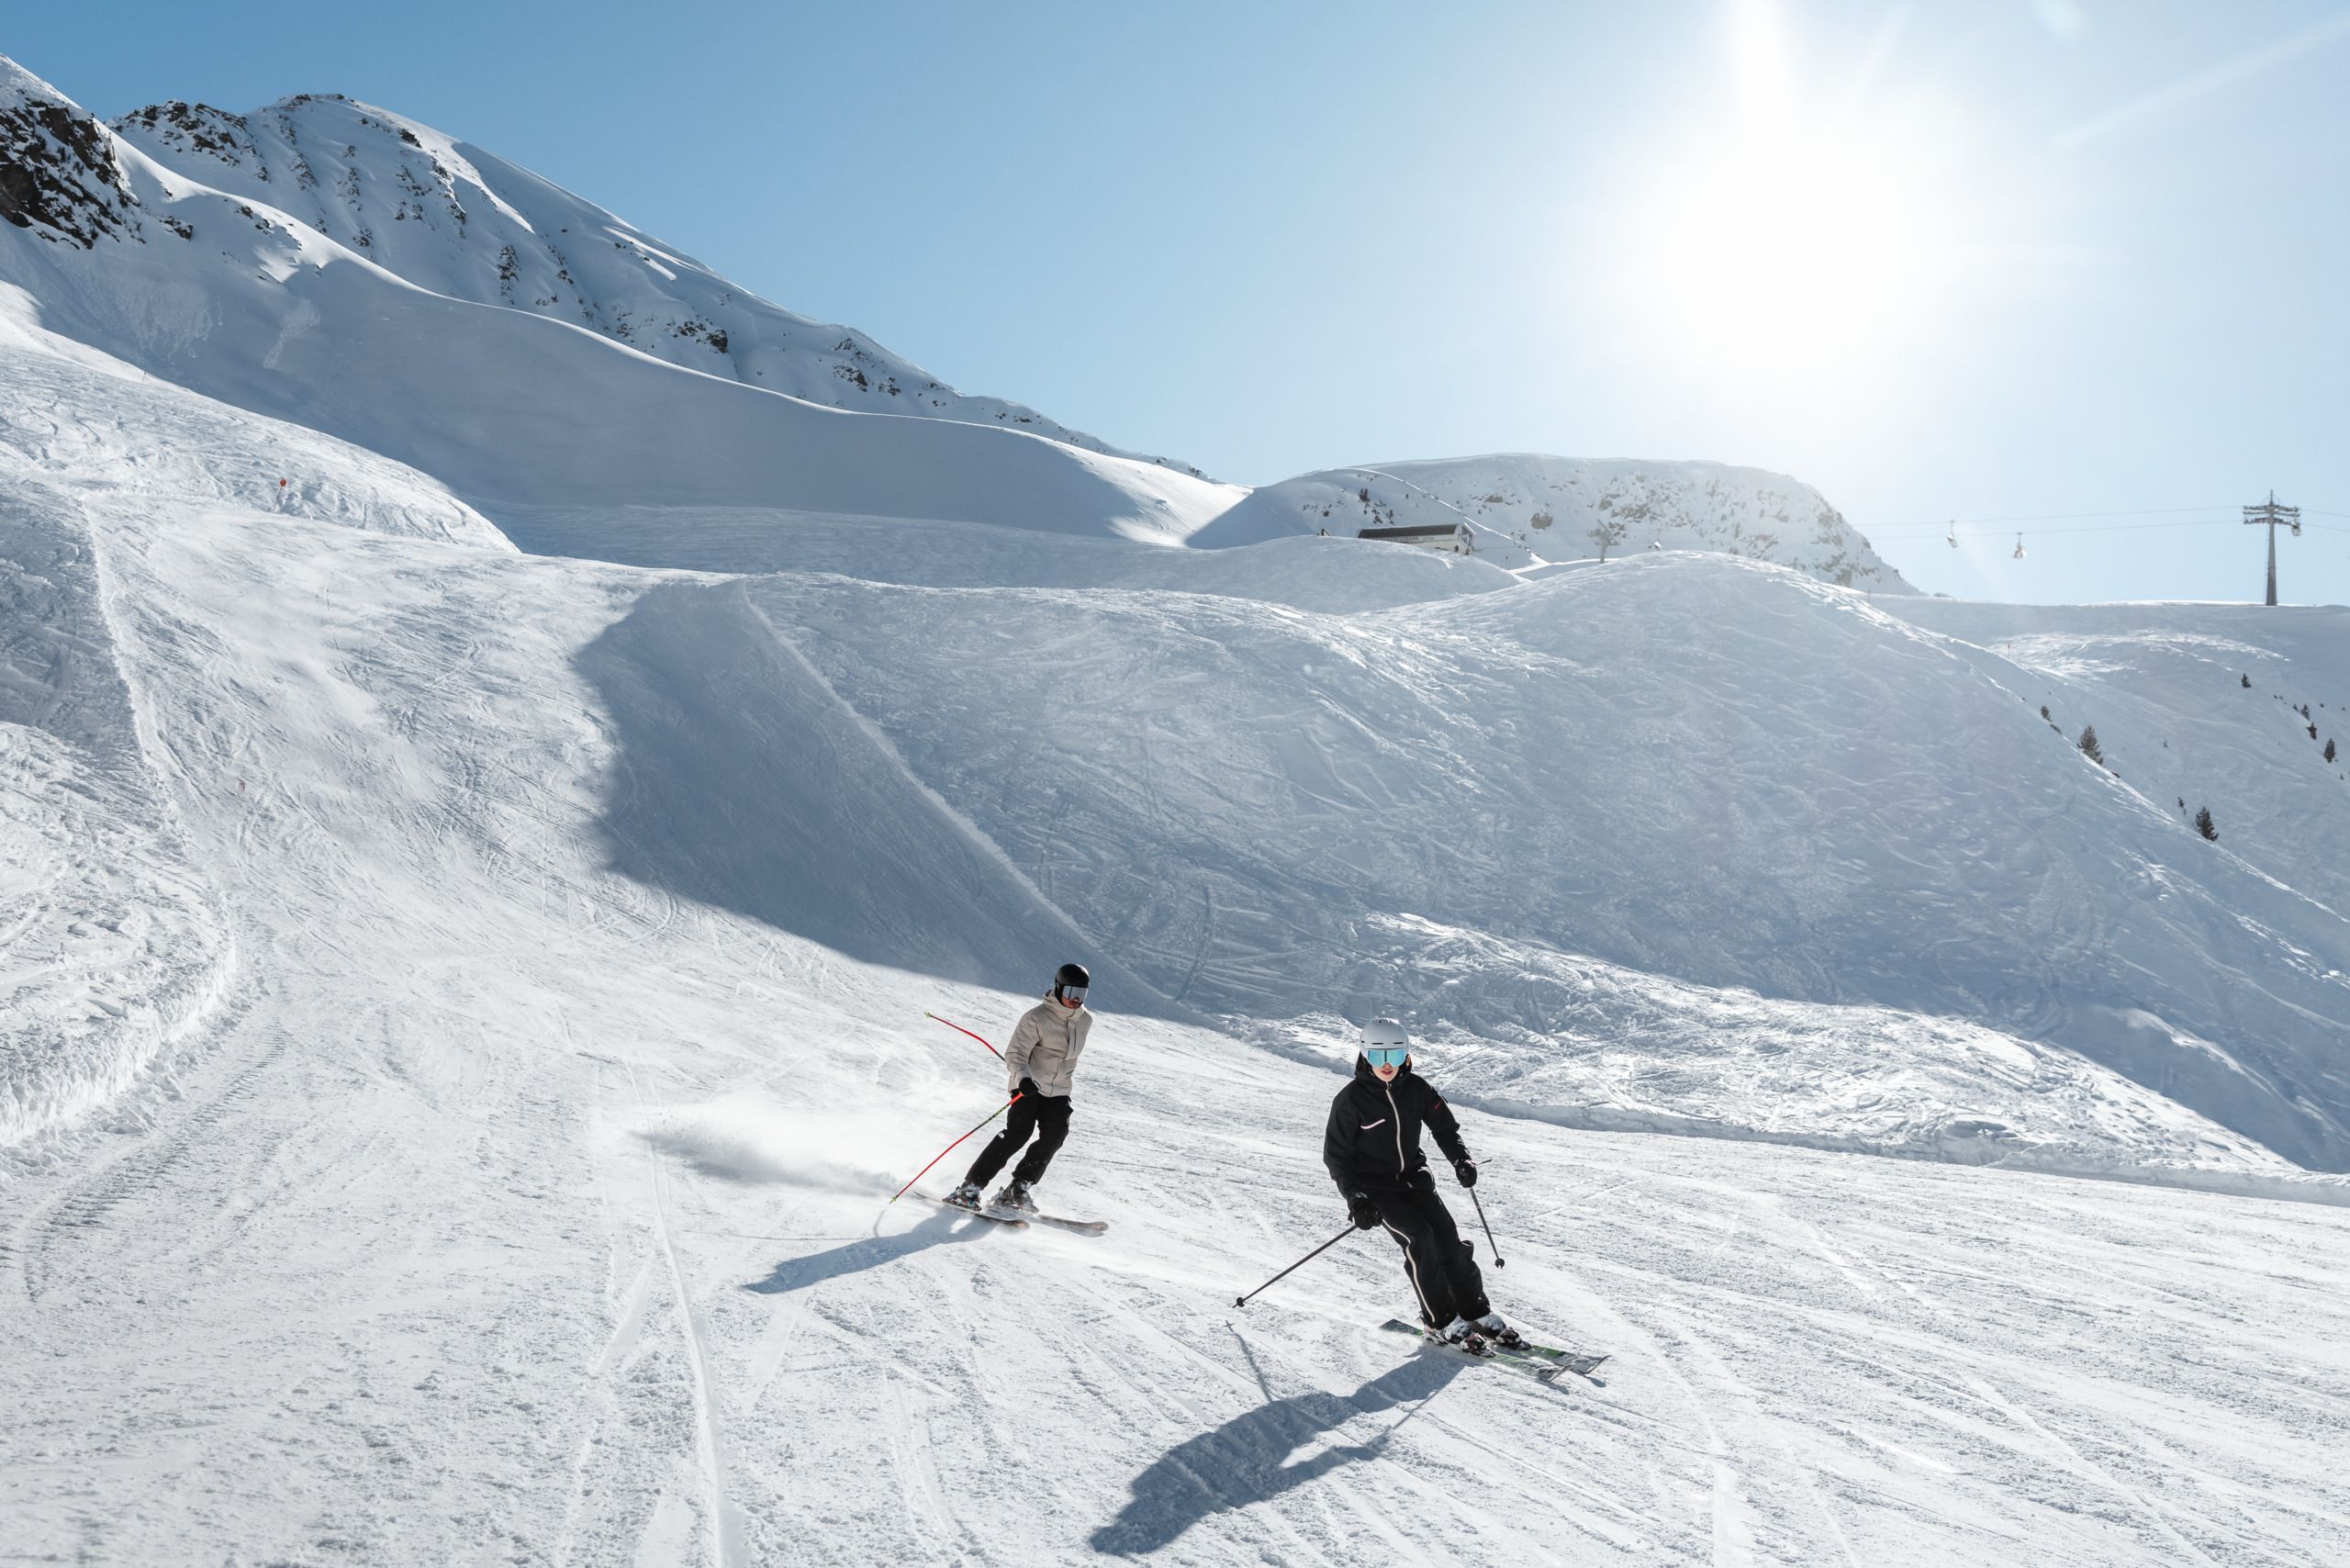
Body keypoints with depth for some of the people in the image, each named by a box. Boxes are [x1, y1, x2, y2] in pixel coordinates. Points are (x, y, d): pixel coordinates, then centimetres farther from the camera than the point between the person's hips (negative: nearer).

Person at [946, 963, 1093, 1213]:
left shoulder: (1086, 1021, 5)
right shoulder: (1037, 1017, -14)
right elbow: (1015, 1053, -19)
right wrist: (1023, 1077, -37)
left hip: (1058, 1091, 5)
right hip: (1028, 1086, -5)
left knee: (1055, 1134, -18)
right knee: (1018, 1132, -21)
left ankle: (1017, 1190, -12)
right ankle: (969, 1188, -16)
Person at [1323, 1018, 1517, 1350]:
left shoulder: (1416, 1088, -3)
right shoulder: (1351, 1099, -14)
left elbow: (1445, 1127, 10)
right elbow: (1335, 1154, -9)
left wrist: (1461, 1160, -9)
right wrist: (1354, 1198, -19)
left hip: (1414, 1179, 4)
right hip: (1374, 1188, -4)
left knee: (1449, 1239, -8)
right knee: (1420, 1239, -21)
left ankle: (1477, 1312, 7)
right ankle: (1440, 1321, -10)